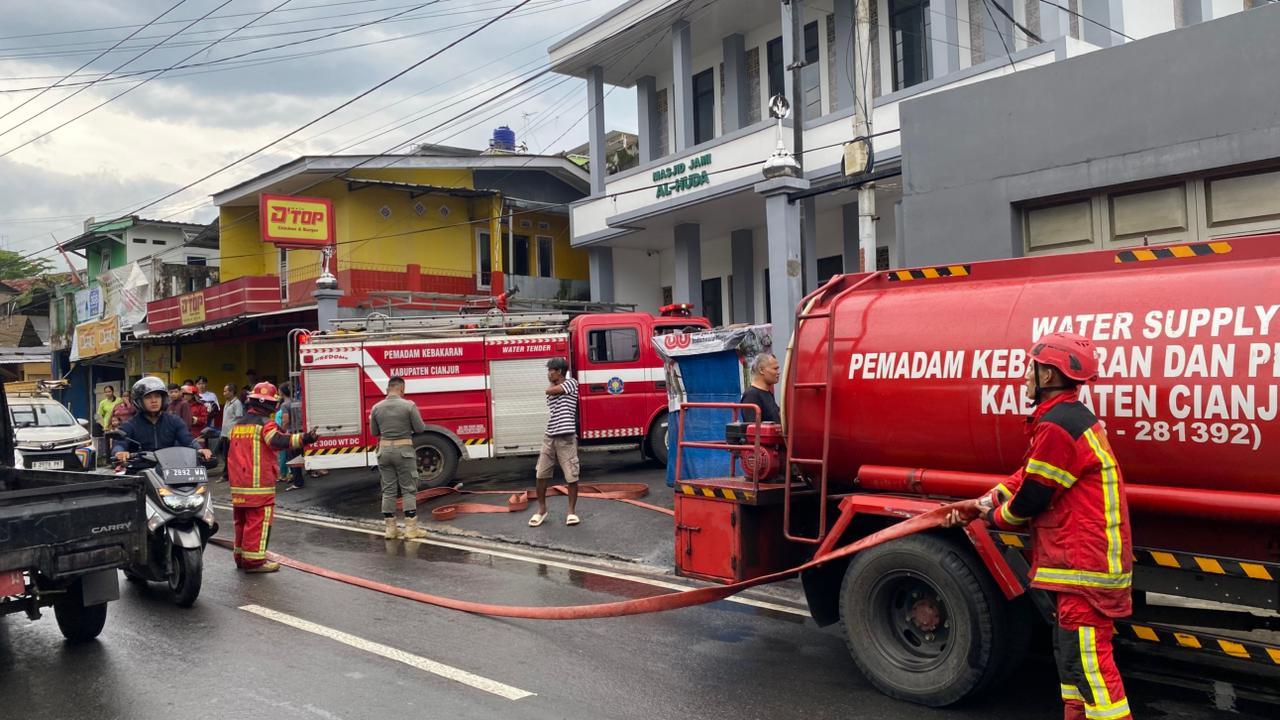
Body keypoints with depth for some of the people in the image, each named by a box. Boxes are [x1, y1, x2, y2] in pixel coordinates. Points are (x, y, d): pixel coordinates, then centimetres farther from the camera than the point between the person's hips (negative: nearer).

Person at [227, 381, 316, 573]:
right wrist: (303, 438, -41)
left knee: (242, 521, 16)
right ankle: (254, 560, -5)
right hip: (258, 484, -8)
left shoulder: (238, 425, 17)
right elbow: (277, 440, -30)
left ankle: (240, 556, 25)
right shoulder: (265, 423, -11)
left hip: (238, 484, 9)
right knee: (258, 521, -5)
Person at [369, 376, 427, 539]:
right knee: (408, 490, 2)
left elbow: (374, 432, 9)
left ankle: (390, 528, 11)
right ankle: (410, 527, -1)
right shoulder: (409, 406, -11)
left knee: (388, 490, 9)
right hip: (404, 450, -4)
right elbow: (420, 429, -7)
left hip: (384, 450, 4)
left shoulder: (376, 408, 0)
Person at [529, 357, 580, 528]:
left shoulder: (571, 383, -1)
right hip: (549, 437, 7)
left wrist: (554, 384, 9)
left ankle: (572, 511, 9)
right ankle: (542, 509, 18)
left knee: (571, 476, -3)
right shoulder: (552, 391, 19)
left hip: (566, 438, -7)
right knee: (541, 474, 5)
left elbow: (550, 390, -11)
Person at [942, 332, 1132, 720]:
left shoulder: (1057, 425, -20)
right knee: (1072, 653, 19)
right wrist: (982, 503, 9)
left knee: (1088, 659, -8)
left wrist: (994, 517, 3)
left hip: (1085, 562, -11)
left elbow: (1031, 496, -16)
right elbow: (1028, 476, 17)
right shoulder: (1072, 416, 15)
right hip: (1083, 558, 11)